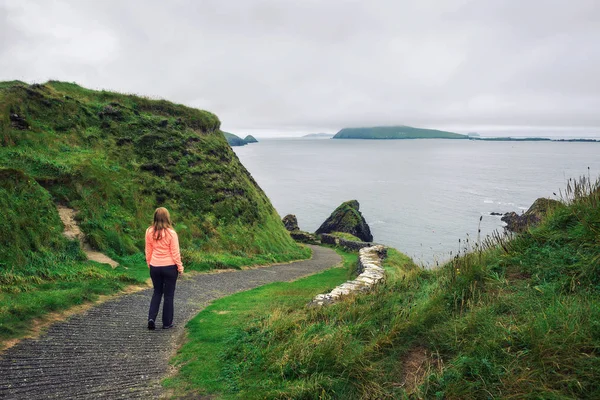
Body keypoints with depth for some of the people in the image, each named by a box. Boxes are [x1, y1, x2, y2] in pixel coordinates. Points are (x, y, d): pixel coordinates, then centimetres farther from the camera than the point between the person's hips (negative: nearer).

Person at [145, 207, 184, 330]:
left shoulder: (149, 232, -4)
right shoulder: (171, 233, -15)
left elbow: (148, 251, 5)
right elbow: (175, 252, -10)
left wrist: (149, 264, 18)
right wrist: (180, 267, 1)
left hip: (155, 267, 4)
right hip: (170, 267, -3)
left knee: (157, 292, 20)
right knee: (169, 294, 8)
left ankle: (151, 318, 7)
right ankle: (167, 323, 15)